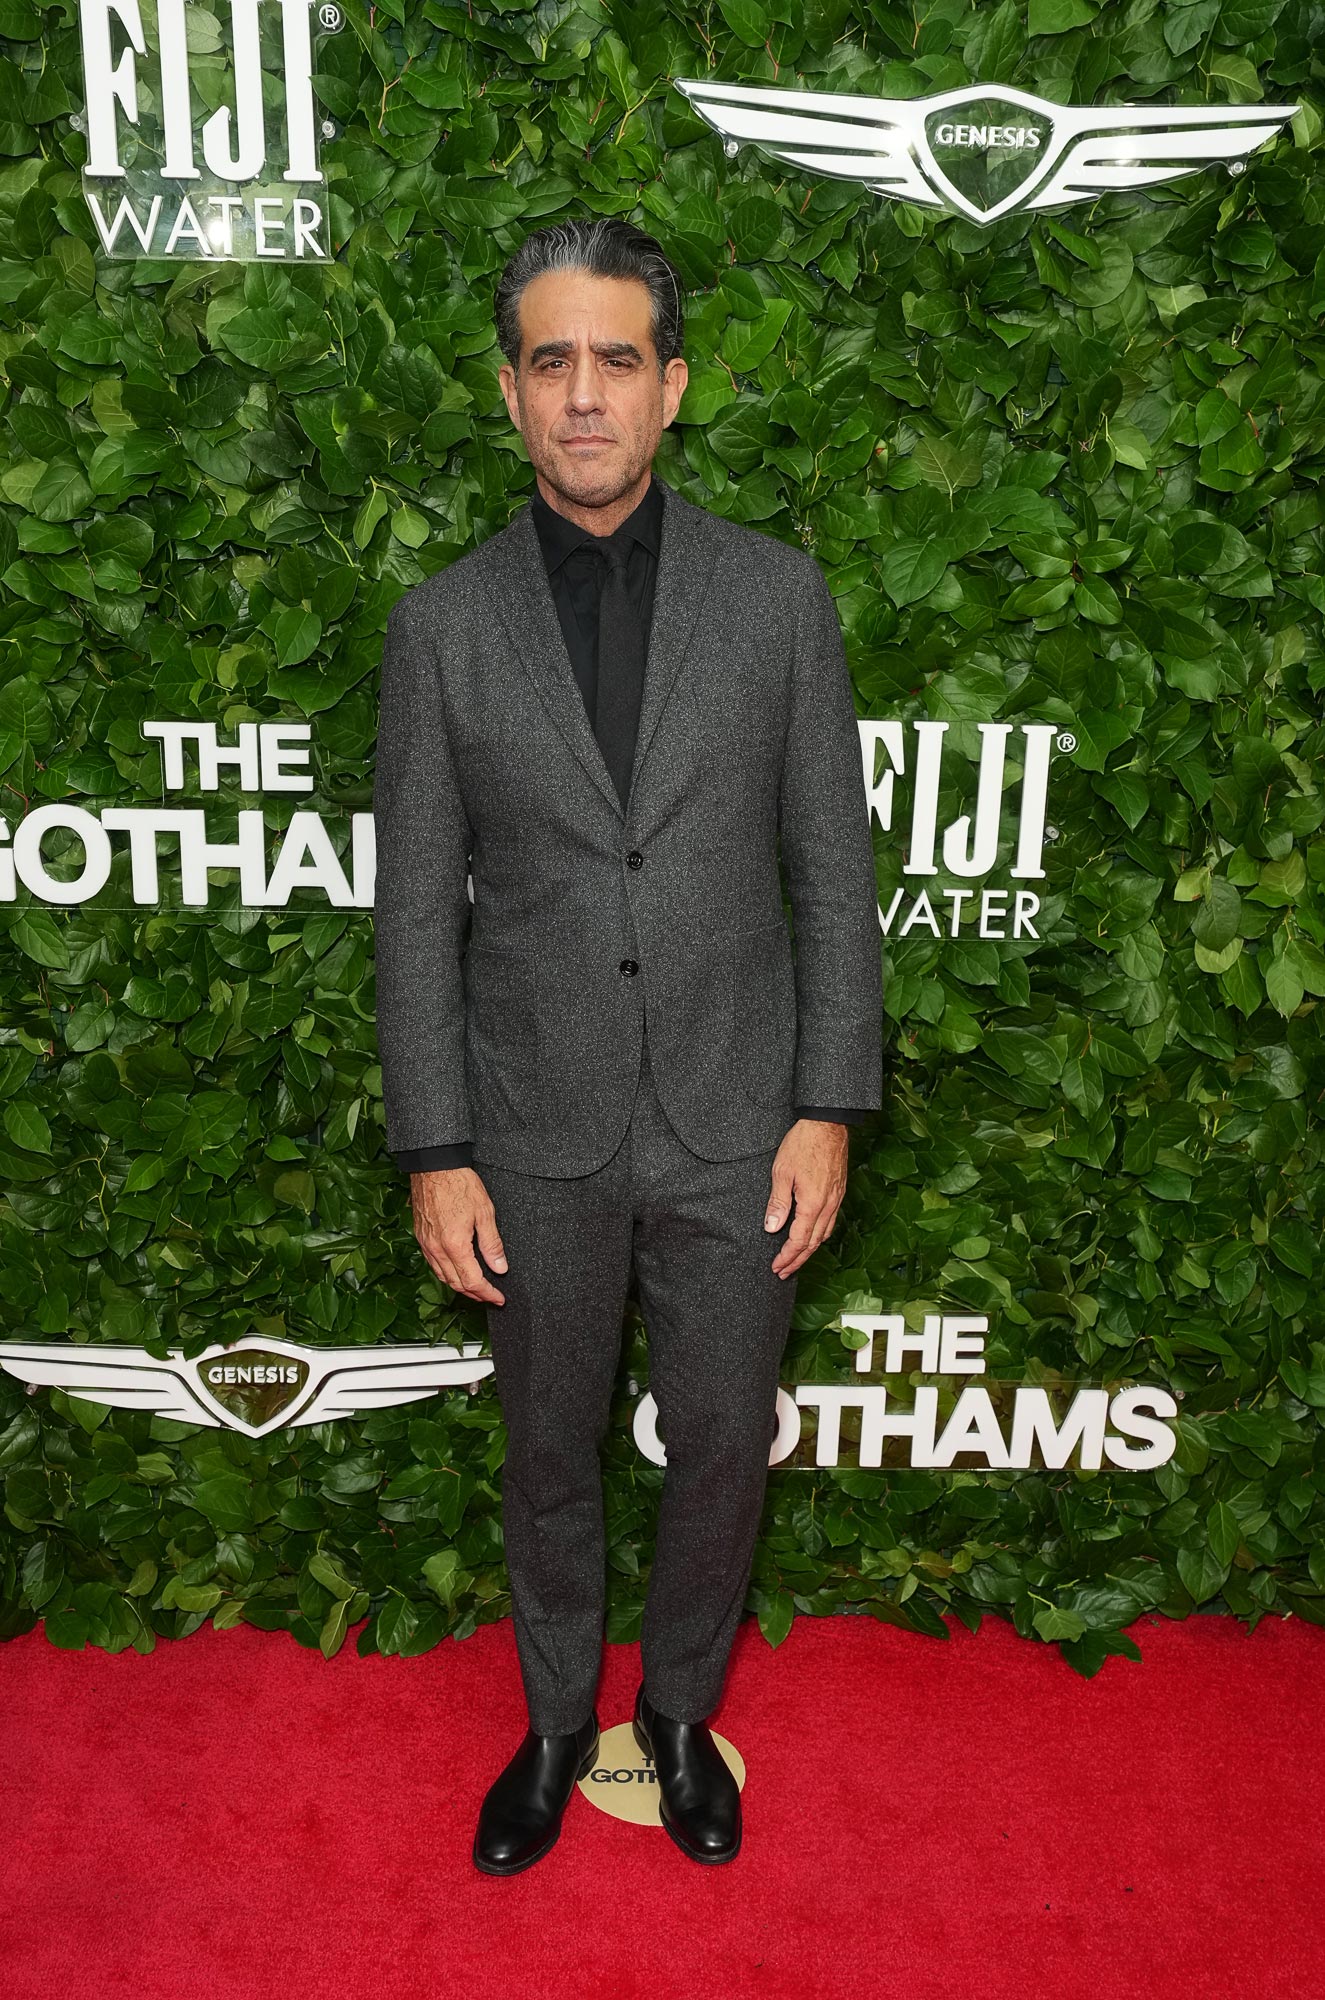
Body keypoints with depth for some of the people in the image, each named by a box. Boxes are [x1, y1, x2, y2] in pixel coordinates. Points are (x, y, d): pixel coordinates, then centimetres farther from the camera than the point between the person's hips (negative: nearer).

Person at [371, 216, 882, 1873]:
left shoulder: (778, 596, -3)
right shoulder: (443, 626, -3)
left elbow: (834, 870, -1)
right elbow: (416, 909, -1)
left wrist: (828, 1108, -5)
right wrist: (433, 1152, -4)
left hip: (734, 1128, 0)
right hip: (537, 1140, 0)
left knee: (722, 1446, 15)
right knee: (549, 1455, 17)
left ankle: (679, 1709, 43)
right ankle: (556, 1721, 44)